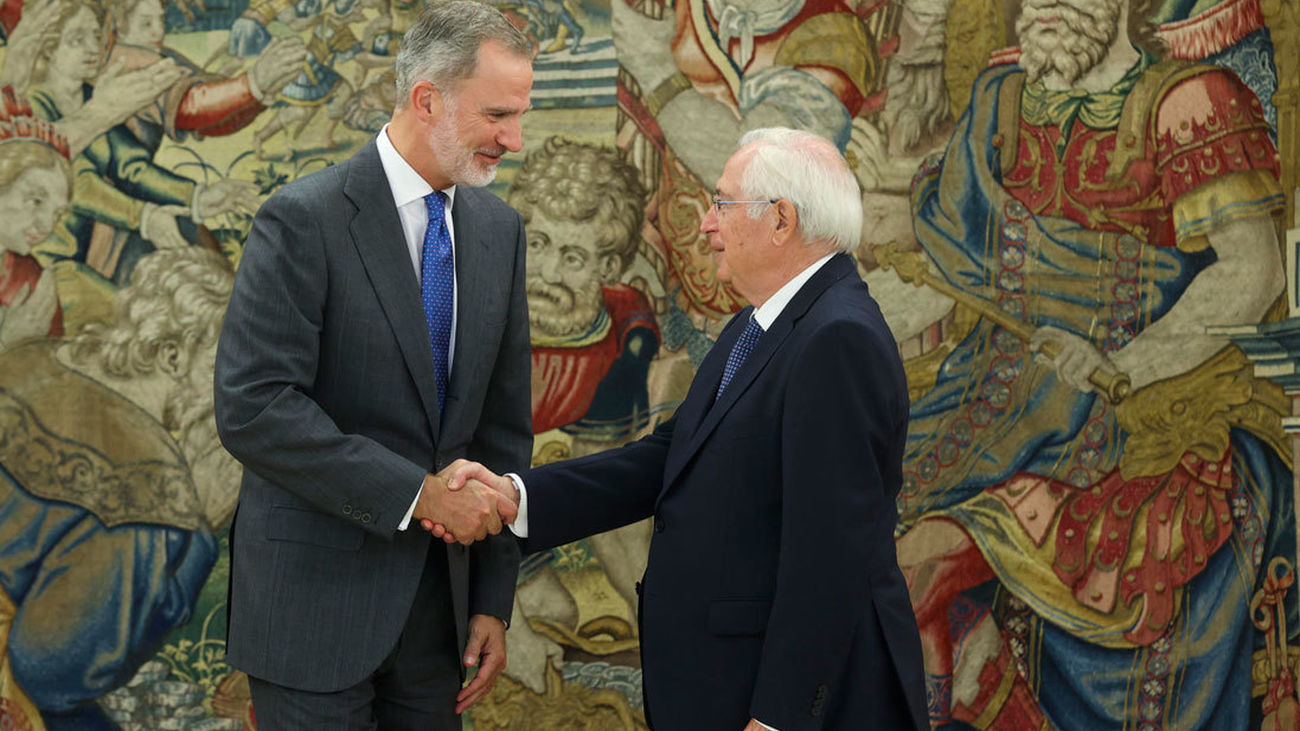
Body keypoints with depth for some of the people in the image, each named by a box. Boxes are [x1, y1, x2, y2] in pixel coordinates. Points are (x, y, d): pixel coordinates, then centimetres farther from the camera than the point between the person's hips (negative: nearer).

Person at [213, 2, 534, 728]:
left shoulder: (499, 228, 7)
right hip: (318, 595, -5)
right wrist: (418, 492, -22)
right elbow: (253, 409, -20)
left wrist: (493, 603, 7)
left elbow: (504, 423, 9)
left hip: (438, 599, 6)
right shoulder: (304, 220, -13)